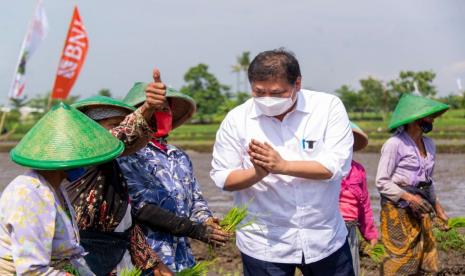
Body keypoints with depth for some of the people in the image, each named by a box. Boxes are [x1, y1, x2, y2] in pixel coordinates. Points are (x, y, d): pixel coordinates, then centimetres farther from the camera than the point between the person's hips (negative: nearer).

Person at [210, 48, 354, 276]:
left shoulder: (329, 106, -8)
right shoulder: (237, 119, -6)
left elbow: (337, 165, -16)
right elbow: (222, 178, -5)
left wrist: (282, 165, -25)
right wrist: (257, 173, -24)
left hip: (325, 238, 1)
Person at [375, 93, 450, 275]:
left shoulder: (429, 144, 9)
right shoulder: (395, 144, -16)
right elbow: (381, 182, -14)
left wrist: (437, 206, 19)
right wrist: (409, 197, -19)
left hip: (420, 209, 8)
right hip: (398, 208, -7)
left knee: (420, 259, 10)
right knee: (401, 260, -3)